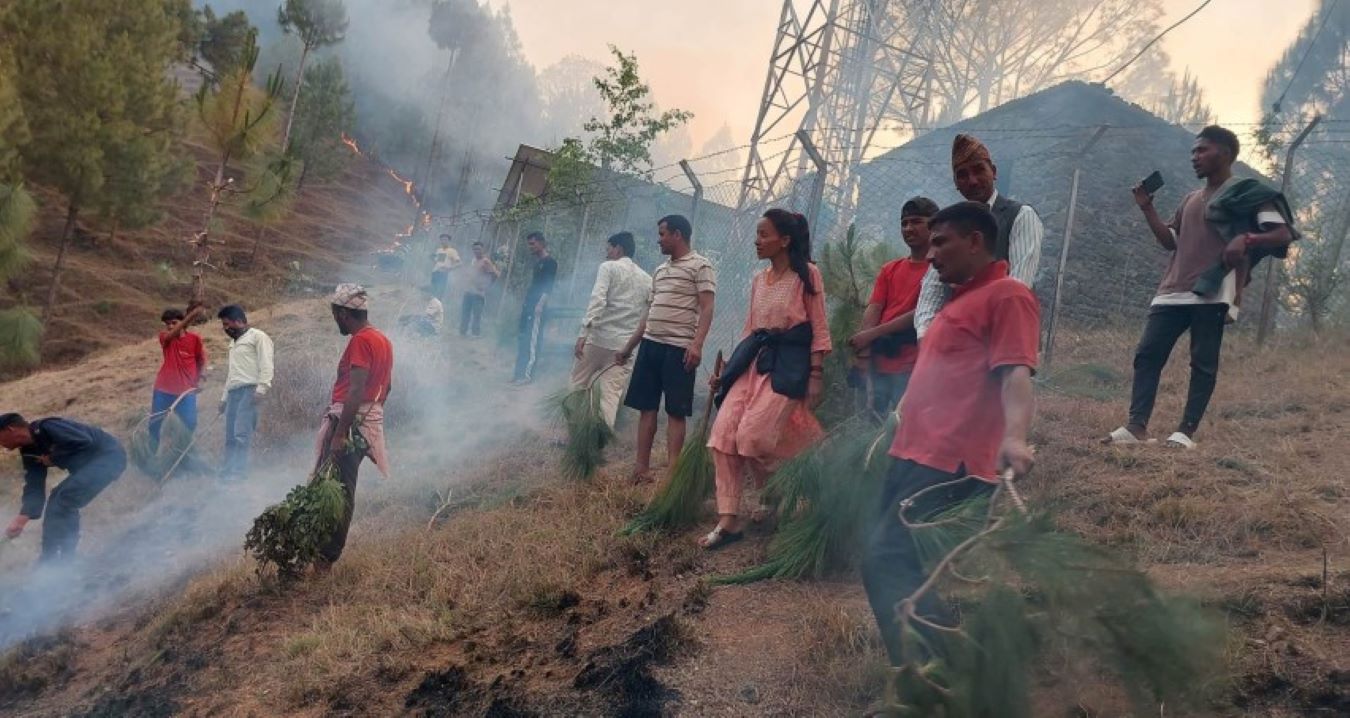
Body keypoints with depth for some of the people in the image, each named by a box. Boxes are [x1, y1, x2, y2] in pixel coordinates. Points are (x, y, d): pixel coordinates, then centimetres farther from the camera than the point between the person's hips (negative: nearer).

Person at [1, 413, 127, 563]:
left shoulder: (45, 428, -22)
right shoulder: (29, 451, 7)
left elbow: (85, 442, -31)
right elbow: (34, 487, 6)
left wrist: (53, 458, -17)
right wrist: (22, 519, -6)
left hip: (109, 456, -10)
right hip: (90, 463, 10)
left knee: (64, 500, -17)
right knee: (58, 501, 7)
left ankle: (51, 559, -8)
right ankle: (64, 559, 12)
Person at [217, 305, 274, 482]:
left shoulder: (257, 337, 1)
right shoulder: (233, 343, 29)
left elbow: (266, 365, -9)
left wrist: (261, 389, -20)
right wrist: (224, 397, 24)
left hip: (249, 390, -9)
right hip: (233, 392, 9)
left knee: (241, 433, -14)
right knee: (230, 436, 5)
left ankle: (238, 472, -15)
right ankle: (228, 470, 7)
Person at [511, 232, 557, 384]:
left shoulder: (550, 262, -7)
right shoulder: (537, 262, 19)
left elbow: (548, 287, -14)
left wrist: (541, 304, -21)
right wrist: (525, 302, 19)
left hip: (537, 306, -9)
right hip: (528, 305, 9)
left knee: (532, 340, -10)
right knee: (522, 339, 9)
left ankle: (527, 374, -10)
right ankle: (520, 372, 13)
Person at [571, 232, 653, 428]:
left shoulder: (609, 267, 0)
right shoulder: (647, 279, 15)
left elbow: (597, 300, -15)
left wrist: (583, 334, -22)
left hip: (599, 338, -4)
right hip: (625, 345, 4)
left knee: (578, 385, 11)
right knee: (611, 394, 3)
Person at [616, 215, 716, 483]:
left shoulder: (700, 266, -4)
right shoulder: (660, 270, 19)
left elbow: (706, 309, -12)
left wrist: (697, 344, -24)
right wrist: (628, 347, 21)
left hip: (678, 348, -7)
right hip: (650, 344, 7)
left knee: (676, 411, -5)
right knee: (646, 407, 6)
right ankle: (642, 468, 10)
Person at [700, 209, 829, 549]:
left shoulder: (807, 275, -4)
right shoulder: (758, 279, 15)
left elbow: (819, 329, -5)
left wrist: (816, 375, -12)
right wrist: (729, 369, 17)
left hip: (788, 362, -7)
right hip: (754, 360, 7)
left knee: (752, 435, -19)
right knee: (723, 434, -8)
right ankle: (728, 521, -5)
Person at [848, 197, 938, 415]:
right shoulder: (889, 269, 19)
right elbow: (873, 309, 9)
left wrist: (872, 334, -11)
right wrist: (864, 349, -9)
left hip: (913, 367, -6)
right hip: (879, 364, 6)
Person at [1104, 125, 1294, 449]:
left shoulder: (1248, 193, 3)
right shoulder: (1191, 200, 24)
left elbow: (1283, 235, -5)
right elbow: (1169, 241, 22)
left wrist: (1246, 239, -23)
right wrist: (1147, 208, 13)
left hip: (1213, 292, -7)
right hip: (1174, 291, 7)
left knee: (1203, 363, -5)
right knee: (1147, 353, -3)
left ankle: (1186, 431, -5)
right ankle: (1137, 425, -6)